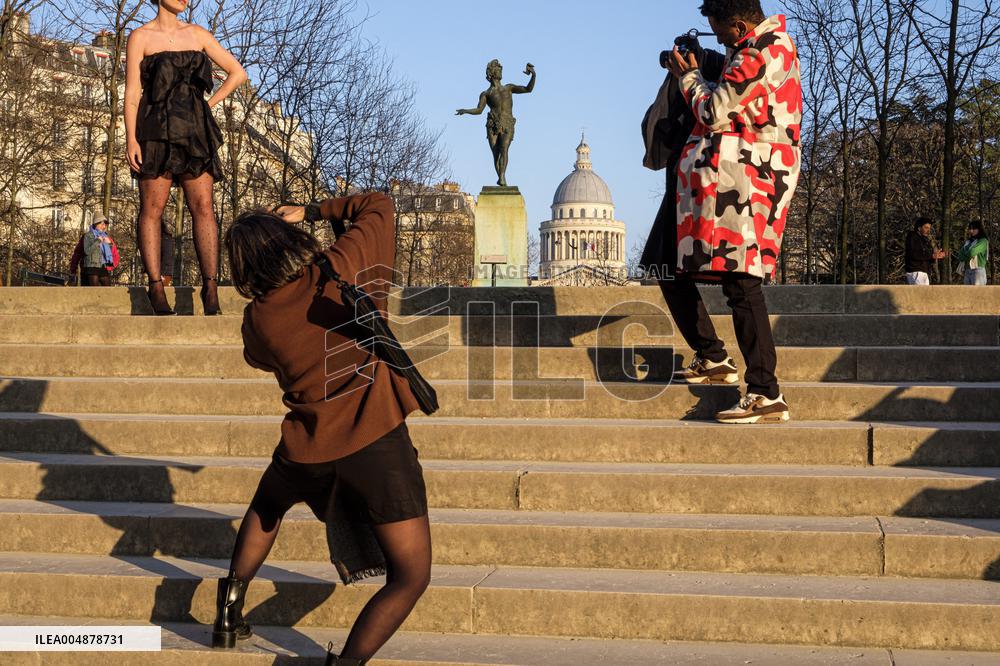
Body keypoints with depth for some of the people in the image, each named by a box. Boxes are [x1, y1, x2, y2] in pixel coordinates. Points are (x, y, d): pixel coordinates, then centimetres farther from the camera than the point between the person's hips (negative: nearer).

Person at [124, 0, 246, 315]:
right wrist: (130, 139, -12)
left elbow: (238, 73, 16)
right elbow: (132, 92, -1)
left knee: (203, 206, -7)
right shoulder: (140, 37, 5)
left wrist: (208, 105, 7)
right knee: (152, 208, -4)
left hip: (193, 130, 3)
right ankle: (156, 288, -2)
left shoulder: (198, 34, 14)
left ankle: (211, 289, -10)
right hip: (155, 129, -3)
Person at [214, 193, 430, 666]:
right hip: (377, 439, -3)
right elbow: (379, 206, 13)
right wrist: (312, 211, 20)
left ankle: (230, 611, 35)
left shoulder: (256, 320, 4)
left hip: (307, 449, 3)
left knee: (267, 507, 37)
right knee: (411, 576, 1)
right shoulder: (342, 269, -3)